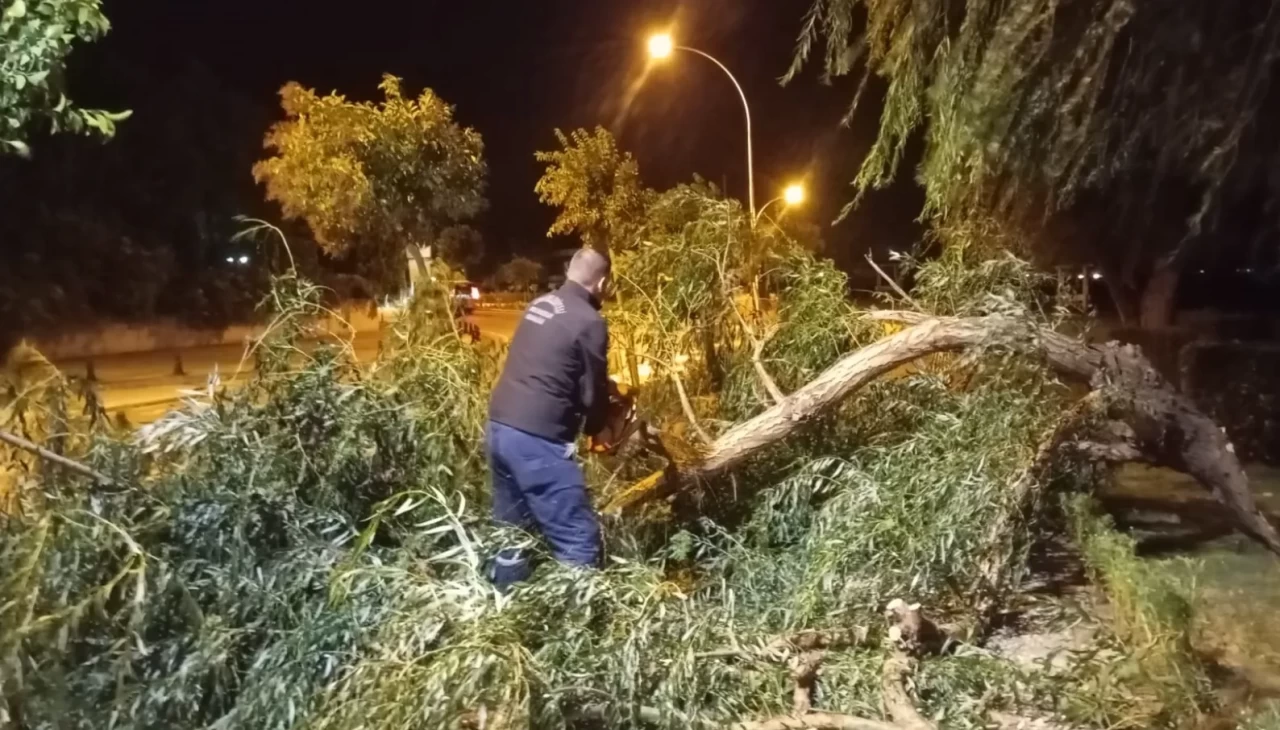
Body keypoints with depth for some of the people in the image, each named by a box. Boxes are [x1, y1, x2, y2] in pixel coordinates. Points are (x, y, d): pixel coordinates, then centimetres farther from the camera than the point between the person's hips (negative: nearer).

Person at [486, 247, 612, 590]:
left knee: (512, 530, 21)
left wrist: (603, 388, 29)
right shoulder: (589, 322, -9)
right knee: (579, 540, -3)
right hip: (536, 439, -9)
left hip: (499, 426, 9)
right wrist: (596, 428, 17)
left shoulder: (539, 305, 14)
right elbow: (593, 393, -4)